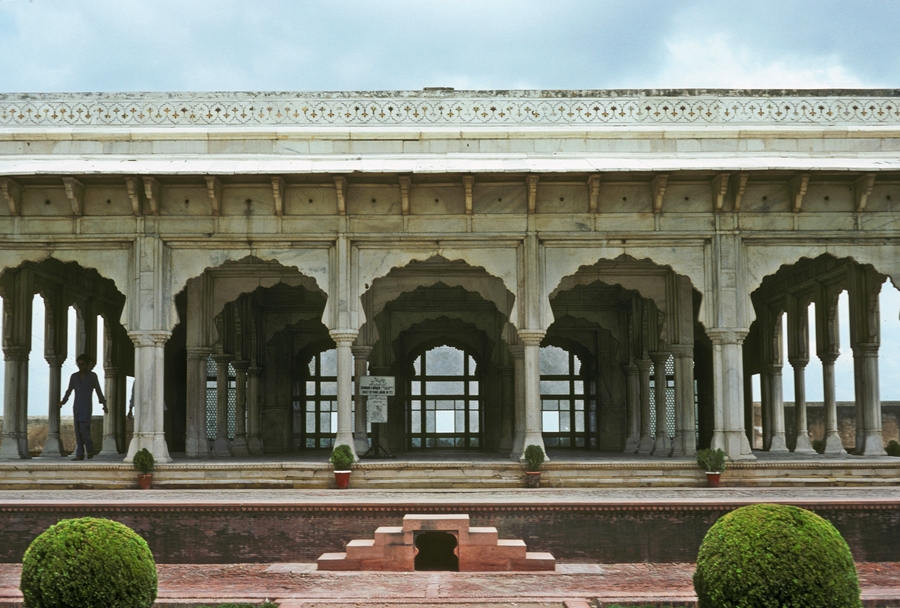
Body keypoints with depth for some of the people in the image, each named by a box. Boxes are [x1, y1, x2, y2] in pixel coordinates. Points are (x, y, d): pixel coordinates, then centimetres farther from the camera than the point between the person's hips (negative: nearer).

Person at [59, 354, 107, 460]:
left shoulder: (92, 376, 3)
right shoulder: (74, 376, 10)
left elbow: (98, 391, 5)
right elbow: (69, 391, 10)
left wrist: (104, 404, -1)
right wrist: (63, 402, -3)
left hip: (87, 406, -4)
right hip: (76, 406, 4)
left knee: (83, 429, -14)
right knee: (78, 430, 1)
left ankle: (90, 449, 6)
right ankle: (80, 454, 2)